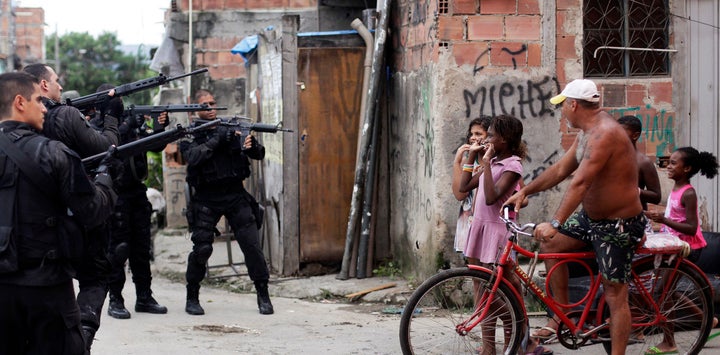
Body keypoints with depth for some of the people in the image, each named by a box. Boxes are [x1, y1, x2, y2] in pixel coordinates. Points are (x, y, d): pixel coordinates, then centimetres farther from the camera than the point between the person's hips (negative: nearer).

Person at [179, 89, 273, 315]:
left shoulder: (231, 127, 8)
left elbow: (259, 155, 4)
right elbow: (193, 157, -18)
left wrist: (251, 145, -19)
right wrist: (218, 139, -23)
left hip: (235, 195, 2)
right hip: (207, 199, -2)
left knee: (252, 244, -5)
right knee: (202, 248, -8)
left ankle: (263, 296, 3)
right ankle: (192, 298, 8)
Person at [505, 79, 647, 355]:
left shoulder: (604, 134, -26)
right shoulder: (586, 133, 7)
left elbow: (580, 183, -33)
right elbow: (561, 169, 16)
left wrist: (555, 223, -38)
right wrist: (525, 192, 14)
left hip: (619, 225, -10)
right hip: (592, 217, 10)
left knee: (615, 294, -5)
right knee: (550, 244, 8)